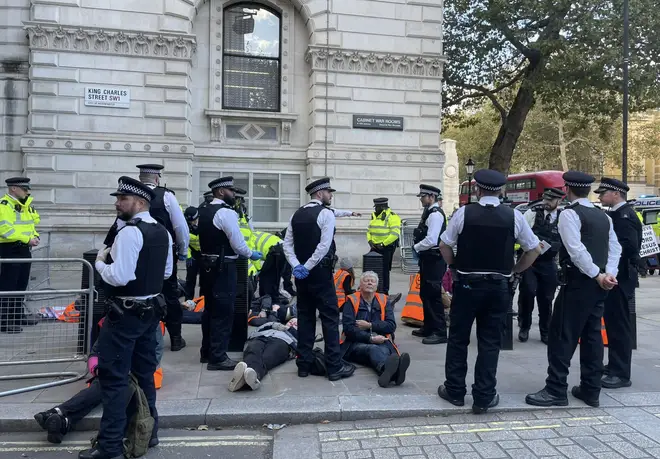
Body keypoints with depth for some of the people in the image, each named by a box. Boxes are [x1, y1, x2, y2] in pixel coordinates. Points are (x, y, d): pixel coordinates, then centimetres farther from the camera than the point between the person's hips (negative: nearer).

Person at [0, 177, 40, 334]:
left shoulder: (26, 205, 13)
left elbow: (33, 222, 23)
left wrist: (35, 236, 4)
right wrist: (27, 239, -25)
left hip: (24, 250, 9)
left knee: (21, 284, 16)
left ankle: (18, 315, 28)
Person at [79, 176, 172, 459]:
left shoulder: (129, 232, -19)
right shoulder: (162, 232, 8)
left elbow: (119, 277, -24)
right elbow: (167, 272, 16)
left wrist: (100, 263, -8)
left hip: (125, 313, -9)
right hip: (152, 309, 9)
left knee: (113, 376, 1)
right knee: (145, 372, 18)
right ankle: (148, 430, 30)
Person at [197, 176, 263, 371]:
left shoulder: (204, 211, 12)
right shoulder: (226, 212, -16)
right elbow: (238, 243, -16)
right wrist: (251, 254, 0)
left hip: (208, 265, 9)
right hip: (223, 268, -9)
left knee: (210, 309, 16)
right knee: (223, 312, -2)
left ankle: (207, 351, 27)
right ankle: (218, 357, 4)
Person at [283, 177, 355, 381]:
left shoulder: (297, 214, 11)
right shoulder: (326, 213, -9)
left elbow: (287, 244, 5)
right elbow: (324, 245, -19)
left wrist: (297, 266, -4)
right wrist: (308, 266, -15)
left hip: (301, 273, 7)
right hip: (320, 272, -7)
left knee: (305, 316, 12)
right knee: (330, 317, -1)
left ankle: (304, 364, 17)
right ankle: (335, 366, 3)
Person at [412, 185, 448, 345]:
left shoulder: (435, 214, -17)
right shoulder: (429, 212, 13)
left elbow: (431, 240, -25)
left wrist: (416, 247, -11)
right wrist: (418, 248, 4)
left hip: (434, 260, -10)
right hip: (428, 259, 10)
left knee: (433, 295, -5)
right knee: (425, 294, 17)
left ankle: (440, 332, 4)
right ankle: (428, 328, 30)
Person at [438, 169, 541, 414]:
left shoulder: (463, 213, -8)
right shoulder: (514, 216, -3)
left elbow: (444, 245, -5)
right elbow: (534, 249, 4)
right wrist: (514, 270, 13)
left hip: (467, 284, -1)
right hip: (499, 286, 2)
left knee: (458, 338, 12)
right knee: (490, 342, 10)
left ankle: (455, 391, 22)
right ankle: (484, 397, 16)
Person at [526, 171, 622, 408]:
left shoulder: (569, 213, -10)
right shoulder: (604, 216, 14)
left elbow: (576, 250, -20)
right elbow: (615, 248, 7)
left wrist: (597, 275, -14)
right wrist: (609, 274, -3)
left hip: (577, 282, -8)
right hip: (598, 283, 8)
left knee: (562, 335, -3)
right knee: (592, 335, 13)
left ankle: (556, 390, 1)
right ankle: (591, 390, 19)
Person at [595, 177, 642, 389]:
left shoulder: (625, 215, -15)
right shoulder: (615, 214, 14)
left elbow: (629, 246, -25)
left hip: (619, 277, -10)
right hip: (612, 275, 10)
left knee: (619, 324, -4)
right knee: (612, 321, 17)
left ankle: (621, 374, 4)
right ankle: (615, 365, 29)